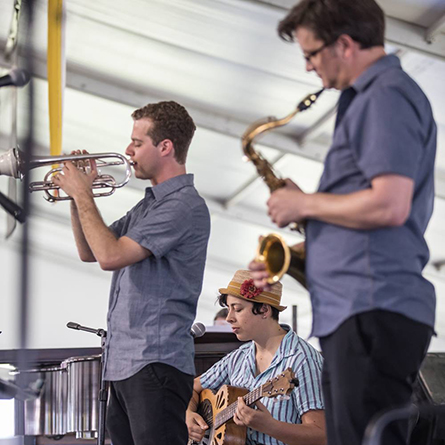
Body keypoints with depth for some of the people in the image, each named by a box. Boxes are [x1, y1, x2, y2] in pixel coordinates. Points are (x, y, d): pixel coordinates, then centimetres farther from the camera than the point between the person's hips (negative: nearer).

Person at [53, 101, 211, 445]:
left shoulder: (184, 206, -13)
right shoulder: (149, 204, 19)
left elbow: (111, 256, -20)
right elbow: (89, 252, 24)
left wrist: (83, 196, -8)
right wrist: (77, 194, 11)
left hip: (156, 363, -10)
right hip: (123, 363, 10)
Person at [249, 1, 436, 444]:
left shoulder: (387, 96, -8)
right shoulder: (369, 99, 24)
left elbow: (389, 206, -21)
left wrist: (304, 204, -8)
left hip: (374, 309, -11)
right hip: (350, 310, 11)